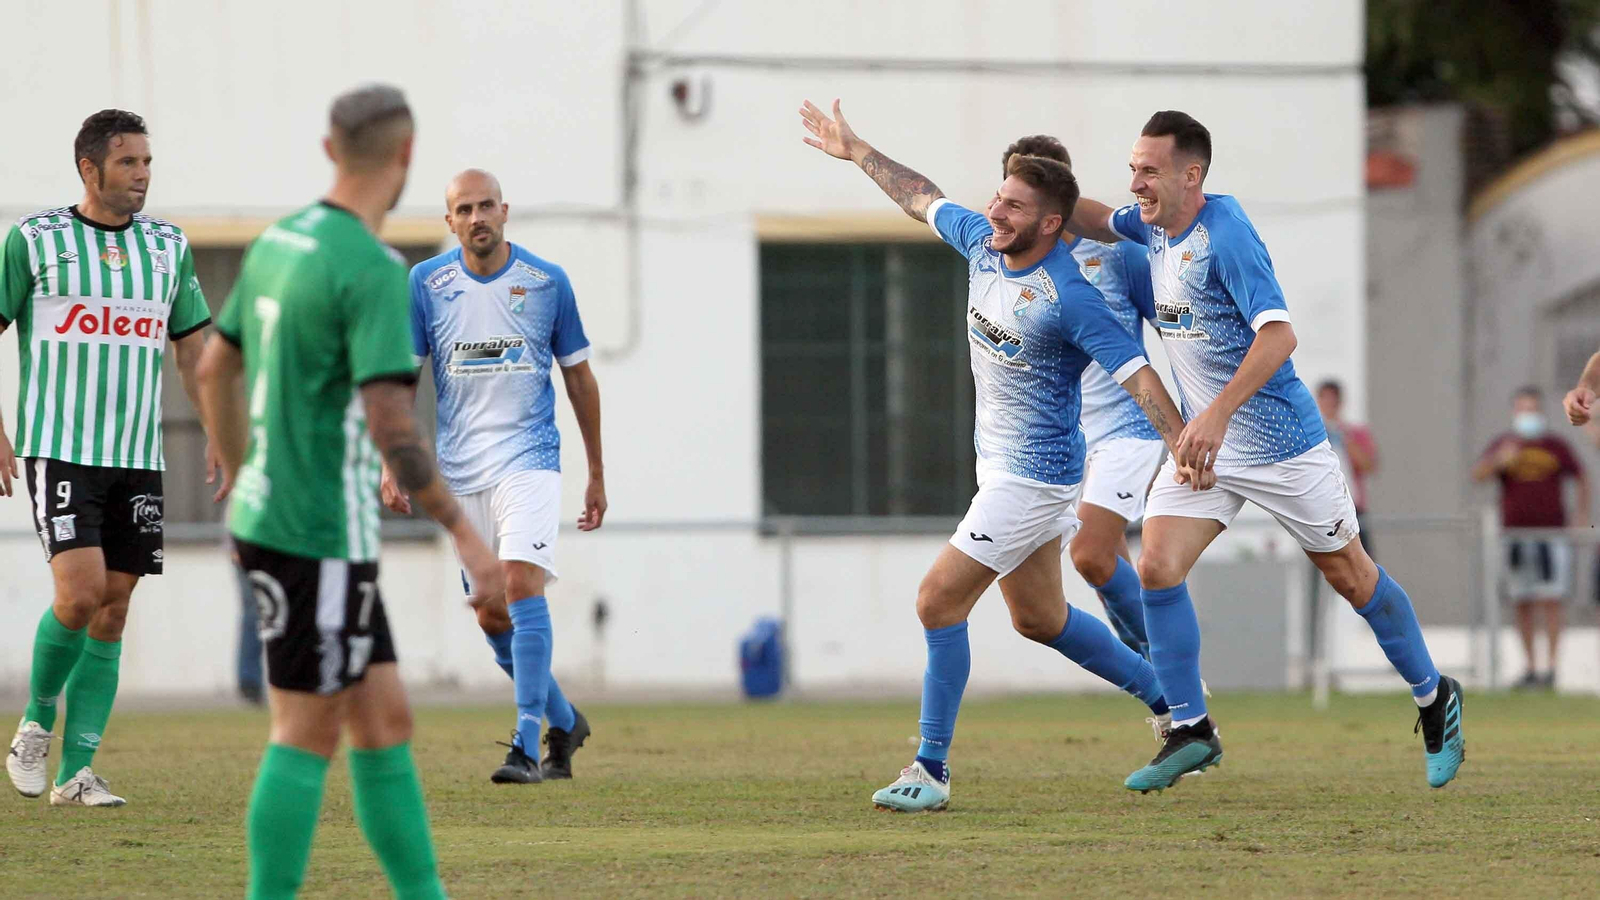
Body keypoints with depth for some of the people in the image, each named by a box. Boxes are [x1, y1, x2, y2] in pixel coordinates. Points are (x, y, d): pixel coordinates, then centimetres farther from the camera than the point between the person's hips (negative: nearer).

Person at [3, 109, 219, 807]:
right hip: (58, 452, -5)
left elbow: (192, 346, 18)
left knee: (113, 610, 1)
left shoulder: (168, 246, 10)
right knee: (81, 592, -18)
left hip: (138, 457, 5)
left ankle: (76, 772, 5)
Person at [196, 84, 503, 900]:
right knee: (306, 736, -4)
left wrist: (240, 480, 34)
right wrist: (465, 536, -18)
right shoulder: (375, 271, -17)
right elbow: (391, 426, -23)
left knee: (384, 723, 12)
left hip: (268, 517, 9)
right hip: (321, 535, -9)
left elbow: (214, 370, 21)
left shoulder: (278, 244, 10)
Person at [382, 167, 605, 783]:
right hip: (460, 471, 3)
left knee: (522, 583, -21)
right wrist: (393, 462, -8)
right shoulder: (425, 283, 1)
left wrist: (597, 474, 12)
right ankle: (563, 722, 28)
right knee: (491, 615, 6)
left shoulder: (547, 282, 0)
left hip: (529, 459, -3)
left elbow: (579, 378, 9)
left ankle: (526, 746, -22)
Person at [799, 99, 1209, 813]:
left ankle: (931, 771, -7)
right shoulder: (983, 243, 0)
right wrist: (855, 152, 28)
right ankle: (1168, 698, 36)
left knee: (939, 600, -13)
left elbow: (1137, 374, -26)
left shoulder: (1069, 299, -23)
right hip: (1002, 466, 9)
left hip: (1034, 474, -9)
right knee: (1039, 618, 20)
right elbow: (922, 198, 19)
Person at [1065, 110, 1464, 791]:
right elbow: (1096, 223, 23)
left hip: (1281, 444, -7)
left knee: (1352, 578, 7)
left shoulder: (1224, 230, -23)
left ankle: (1434, 699, 27)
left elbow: (1278, 334, -30)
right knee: (1156, 567, -11)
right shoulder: (1153, 225, 1)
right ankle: (1190, 732, -2)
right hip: (1204, 440, 7)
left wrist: (1217, 413, -40)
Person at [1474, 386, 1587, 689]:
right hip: (1515, 534, 1)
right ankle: (1530, 667, 9)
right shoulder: (1502, 445, 7)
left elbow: (1581, 480, 16)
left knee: (1551, 599, -8)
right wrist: (1499, 461, -23)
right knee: (1523, 604, 4)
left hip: (1552, 533, -1)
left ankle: (1551, 666, -6)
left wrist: (1581, 516, 5)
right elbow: (1478, 475, -4)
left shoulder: (1557, 447, 7)